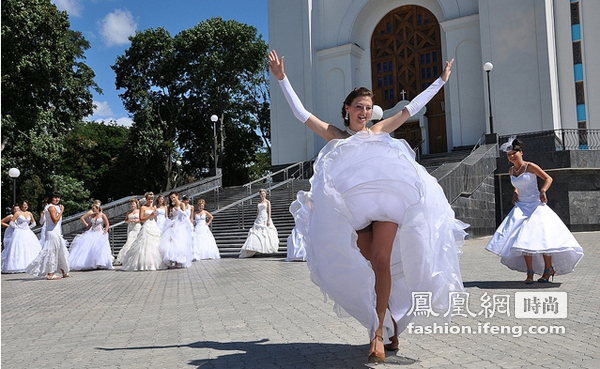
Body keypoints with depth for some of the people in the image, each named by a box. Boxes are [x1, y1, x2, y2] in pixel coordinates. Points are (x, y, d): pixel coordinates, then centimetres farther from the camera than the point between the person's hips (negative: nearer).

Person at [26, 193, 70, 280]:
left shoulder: (55, 207, 18)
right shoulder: (52, 207, -12)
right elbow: (55, 220, -20)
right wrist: (61, 211, -14)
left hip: (56, 233, 11)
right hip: (53, 233, -11)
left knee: (61, 253, 14)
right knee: (52, 253, -7)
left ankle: (64, 272, 22)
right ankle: (50, 274, -3)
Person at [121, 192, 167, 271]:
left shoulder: (153, 208, 18)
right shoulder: (143, 207, 1)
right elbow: (141, 219, -8)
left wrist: (155, 215, 4)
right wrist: (150, 215, -12)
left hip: (154, 227, 6)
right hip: (147, 228, -6)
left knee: (155, 246, 2)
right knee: (146, 246, -12)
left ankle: (154, 264, 5)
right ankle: (144, 264, -11)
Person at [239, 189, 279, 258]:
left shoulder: (267, 202, 2)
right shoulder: (259, 203, 16)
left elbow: (269, 212, -5)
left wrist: (268, 220, -14)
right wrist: (256, 220, 13)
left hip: (265, 219, -4)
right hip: (259, 220, 4)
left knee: (267, 234, -5)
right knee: (256, 233, -5)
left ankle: (269, 249, 8)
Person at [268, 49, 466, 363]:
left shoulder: (379, 130, 22)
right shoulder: (335, 135, 17)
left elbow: (412, 108, 27)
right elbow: (300, 112, 11)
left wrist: (441, 81, 32)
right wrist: (281, 78, 5)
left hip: (387, 199, 1)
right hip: (353, 206, 0)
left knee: (382, 262, -12)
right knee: (369, 266, -2)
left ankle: (379, 332, -5)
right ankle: (389, 326, 15)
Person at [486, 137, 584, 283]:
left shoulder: (530, 166, -9)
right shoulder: (511, 171, 9)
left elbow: (548, 178, -6)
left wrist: (543, 191, -21)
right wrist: (515, 193, 8)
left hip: (536, 205, -5)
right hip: (521, 207, 5)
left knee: (541, 236, -5)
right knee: (524, 239, -3)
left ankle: (548, 269, 13)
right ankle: (530, 272, 1)